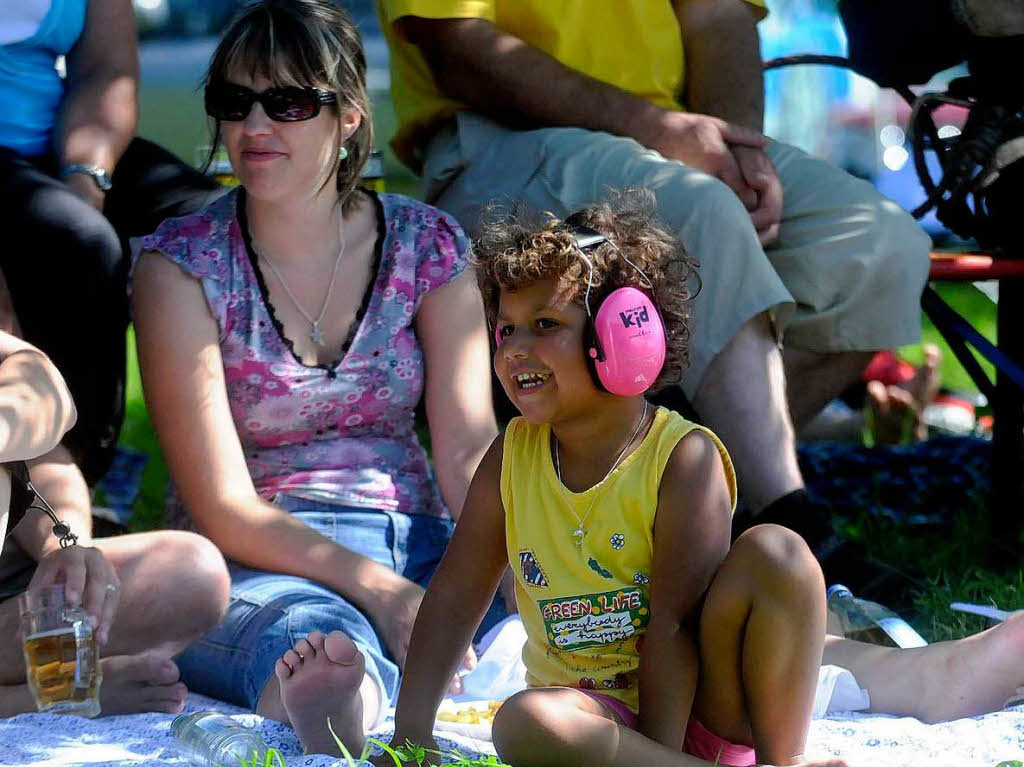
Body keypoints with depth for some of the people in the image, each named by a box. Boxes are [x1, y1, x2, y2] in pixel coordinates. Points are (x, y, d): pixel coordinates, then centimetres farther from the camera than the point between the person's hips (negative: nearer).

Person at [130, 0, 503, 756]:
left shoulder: (427, 246, 7)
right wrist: (375, 590, -23)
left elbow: (469, 451, 0)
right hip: (256, 563, -3)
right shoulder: (182, 263, -3)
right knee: (310, 628, -40)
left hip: (414, 542, 3)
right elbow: (222, 506, -9)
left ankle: (324, 693, -63)